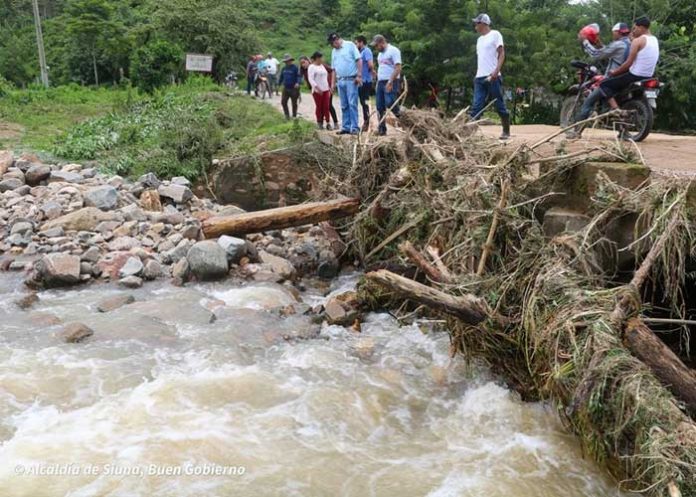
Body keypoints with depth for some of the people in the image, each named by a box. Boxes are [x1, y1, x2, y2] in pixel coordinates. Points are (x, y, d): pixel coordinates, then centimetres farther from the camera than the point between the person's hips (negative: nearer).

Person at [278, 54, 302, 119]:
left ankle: (294, 116, 17)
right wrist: (278, 84, 16)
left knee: (294, 103, 5)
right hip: (286, 88, 6)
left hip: (293, 89, -6)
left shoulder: (295, 68, -9)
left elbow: (299, 76, -16)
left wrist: (298, 83, -31)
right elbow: (281, 77, 20)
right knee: (283, 102, 1)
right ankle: (287, 115, 13)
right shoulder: (284, 68, 10)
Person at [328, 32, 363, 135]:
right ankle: (346, 127, 12)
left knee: (352, 104, -9)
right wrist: (333, 83, 16)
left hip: (351, 80, -7)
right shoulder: (334, 51, 18)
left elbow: (359, 60, -7)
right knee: (344, 106, 8)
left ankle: (354, 127, -8)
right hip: (340, 81, 7)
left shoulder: (350, 45, -2)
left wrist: (359, 75, -13)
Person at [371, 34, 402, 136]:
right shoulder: (380, 53, 21)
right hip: (380, 82, 8)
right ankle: (382, 129, 9)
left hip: (390, 83, -8)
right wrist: (378, 82, 12)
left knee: (390, 104, -19)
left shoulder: (393, 50, -7)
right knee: (380, 107, 4)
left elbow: (398, 68, -15)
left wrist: (390, 82, -22)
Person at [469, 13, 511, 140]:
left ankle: (506, 132, 9)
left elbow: (501, 54, -8)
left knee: (500, 106, 0)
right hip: (480, 78, 7)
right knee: (476, 107, -3)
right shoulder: (480, 39, 22)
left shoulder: (495, 34, 0)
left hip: (492, 77, -6)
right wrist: (477, 74, 14)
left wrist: (496, 71, -21)